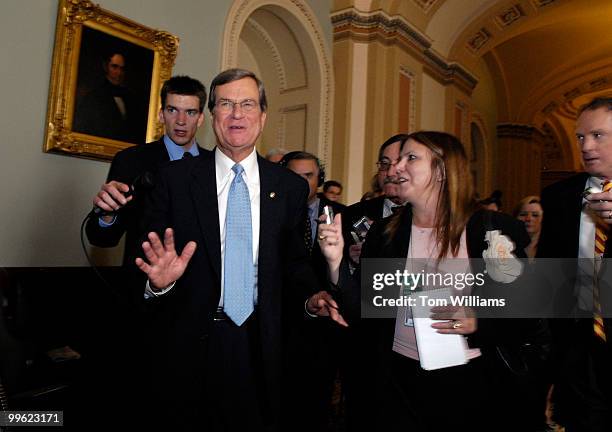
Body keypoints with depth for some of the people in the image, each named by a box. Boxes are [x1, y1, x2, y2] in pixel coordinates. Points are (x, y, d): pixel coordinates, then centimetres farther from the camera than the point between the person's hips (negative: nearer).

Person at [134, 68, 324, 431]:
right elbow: (147, 254, -1)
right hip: (190, 347, -1)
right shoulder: (175, 178, -3)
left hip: (261, 347, 1)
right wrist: (159, 280, -22)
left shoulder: (291, 187, 1)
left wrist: (313, 298, -14)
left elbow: (295, 263, 4)